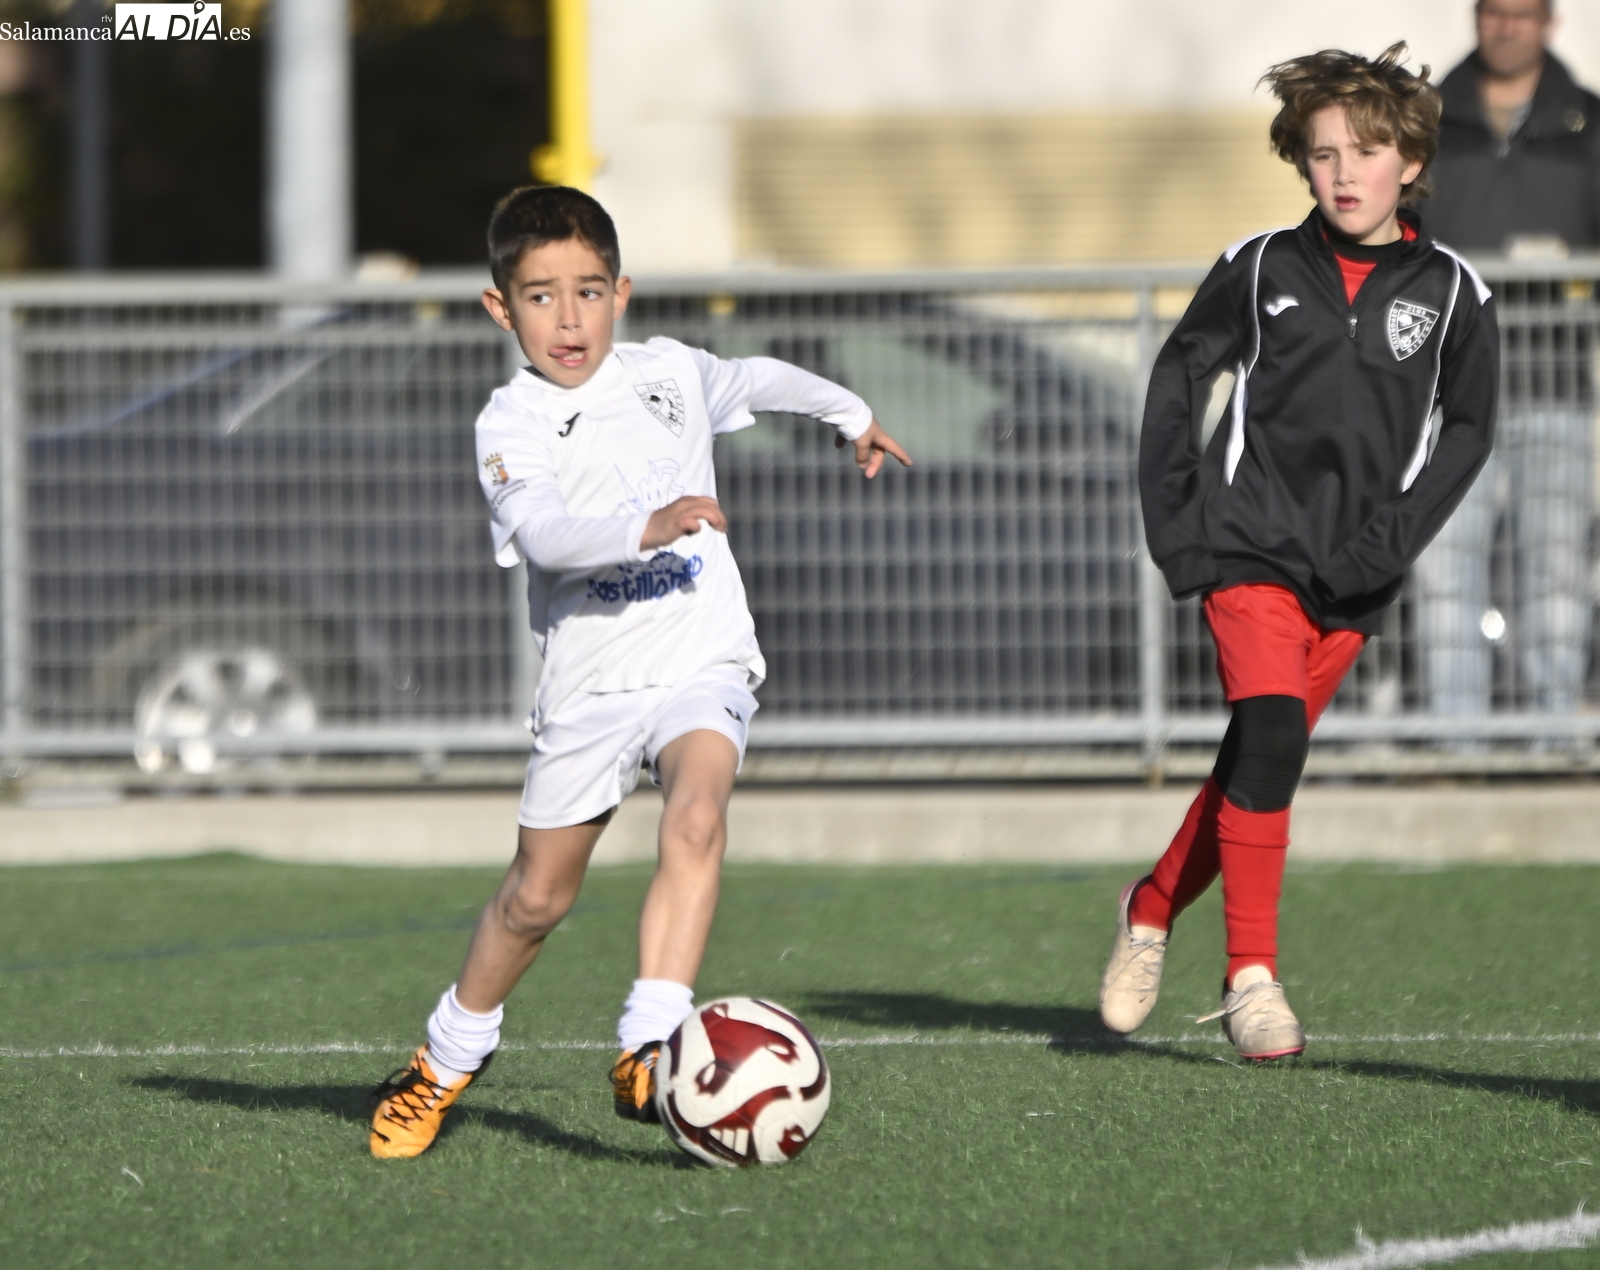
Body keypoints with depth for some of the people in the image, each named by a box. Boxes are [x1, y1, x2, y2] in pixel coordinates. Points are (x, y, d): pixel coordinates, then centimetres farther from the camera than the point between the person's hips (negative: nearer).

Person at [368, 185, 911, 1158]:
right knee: (538, 895, 8)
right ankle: (450, 1057, 34)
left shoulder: (670, 374, 6)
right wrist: (644, 527, -41)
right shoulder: (510, 425, -7)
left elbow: (759, 379, 29)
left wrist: (851, 415, 45)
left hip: (703, 664, 1)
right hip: (589, 683, -1)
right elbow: (539, 533, -26)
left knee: (697, 814, -28)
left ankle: (648, 1049, -37)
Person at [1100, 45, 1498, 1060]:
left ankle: (1157, 906, 31)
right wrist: (1170, 516, 4)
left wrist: (1388, 541, -7)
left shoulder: (1450, 293, 2)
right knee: (1271, 737, -20)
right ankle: (1252, 976, -16)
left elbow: (1466, 432, 5)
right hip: (1251, 546, -2)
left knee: (1262, 765, 6)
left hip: (1353, 579, 2)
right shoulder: (1260, 271, 2)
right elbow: (1181, 376, 12)